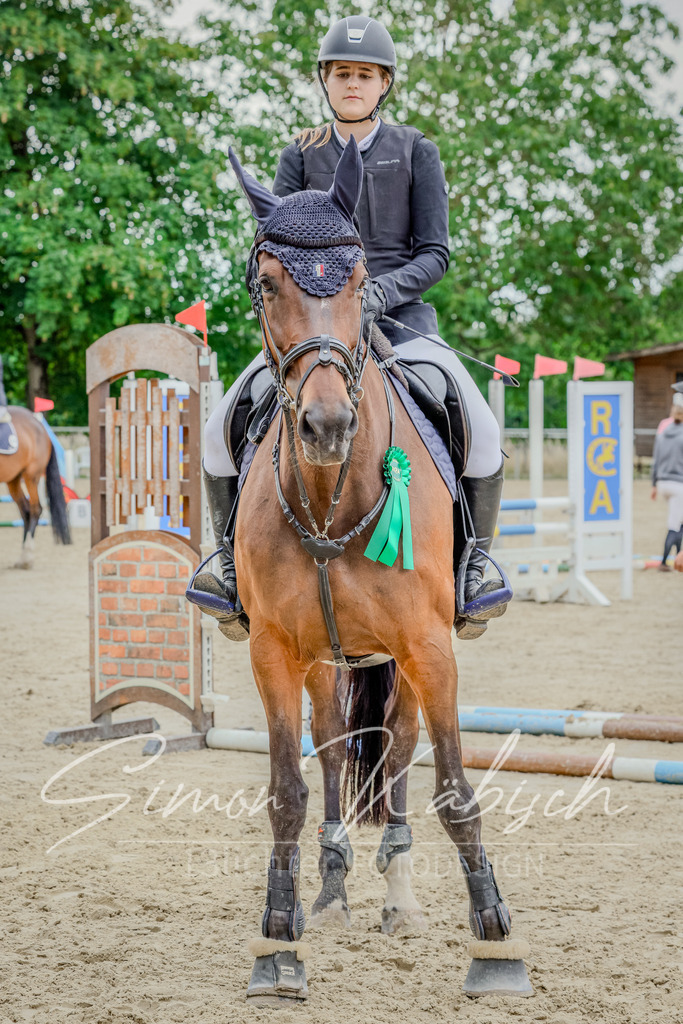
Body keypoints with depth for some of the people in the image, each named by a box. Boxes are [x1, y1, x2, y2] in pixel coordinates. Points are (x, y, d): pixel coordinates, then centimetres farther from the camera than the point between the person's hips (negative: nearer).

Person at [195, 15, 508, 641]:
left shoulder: (416, 151, 5)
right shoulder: (301, 156, 9)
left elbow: (435, 252, 0)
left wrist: (383, 290, -19)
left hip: (401, 319, -1)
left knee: (481, 432, -24)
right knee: (223, 426, -16)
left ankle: (473, 566, -5)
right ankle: (235, 563, 2)